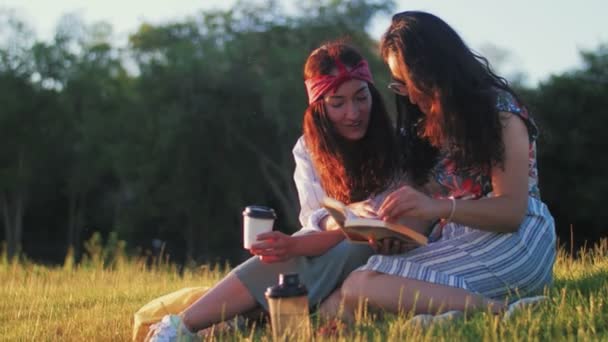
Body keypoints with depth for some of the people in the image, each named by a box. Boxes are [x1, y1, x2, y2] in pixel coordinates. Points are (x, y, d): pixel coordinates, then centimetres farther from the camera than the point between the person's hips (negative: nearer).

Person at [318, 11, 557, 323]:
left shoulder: (499, 109, -2)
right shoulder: (434, 122, 20)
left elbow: (512, 210, -11)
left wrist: (438, 208, -26)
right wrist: (393, 223, -6)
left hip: (513, 241, -7)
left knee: (361, 288, -30)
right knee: (334, 306, -22)